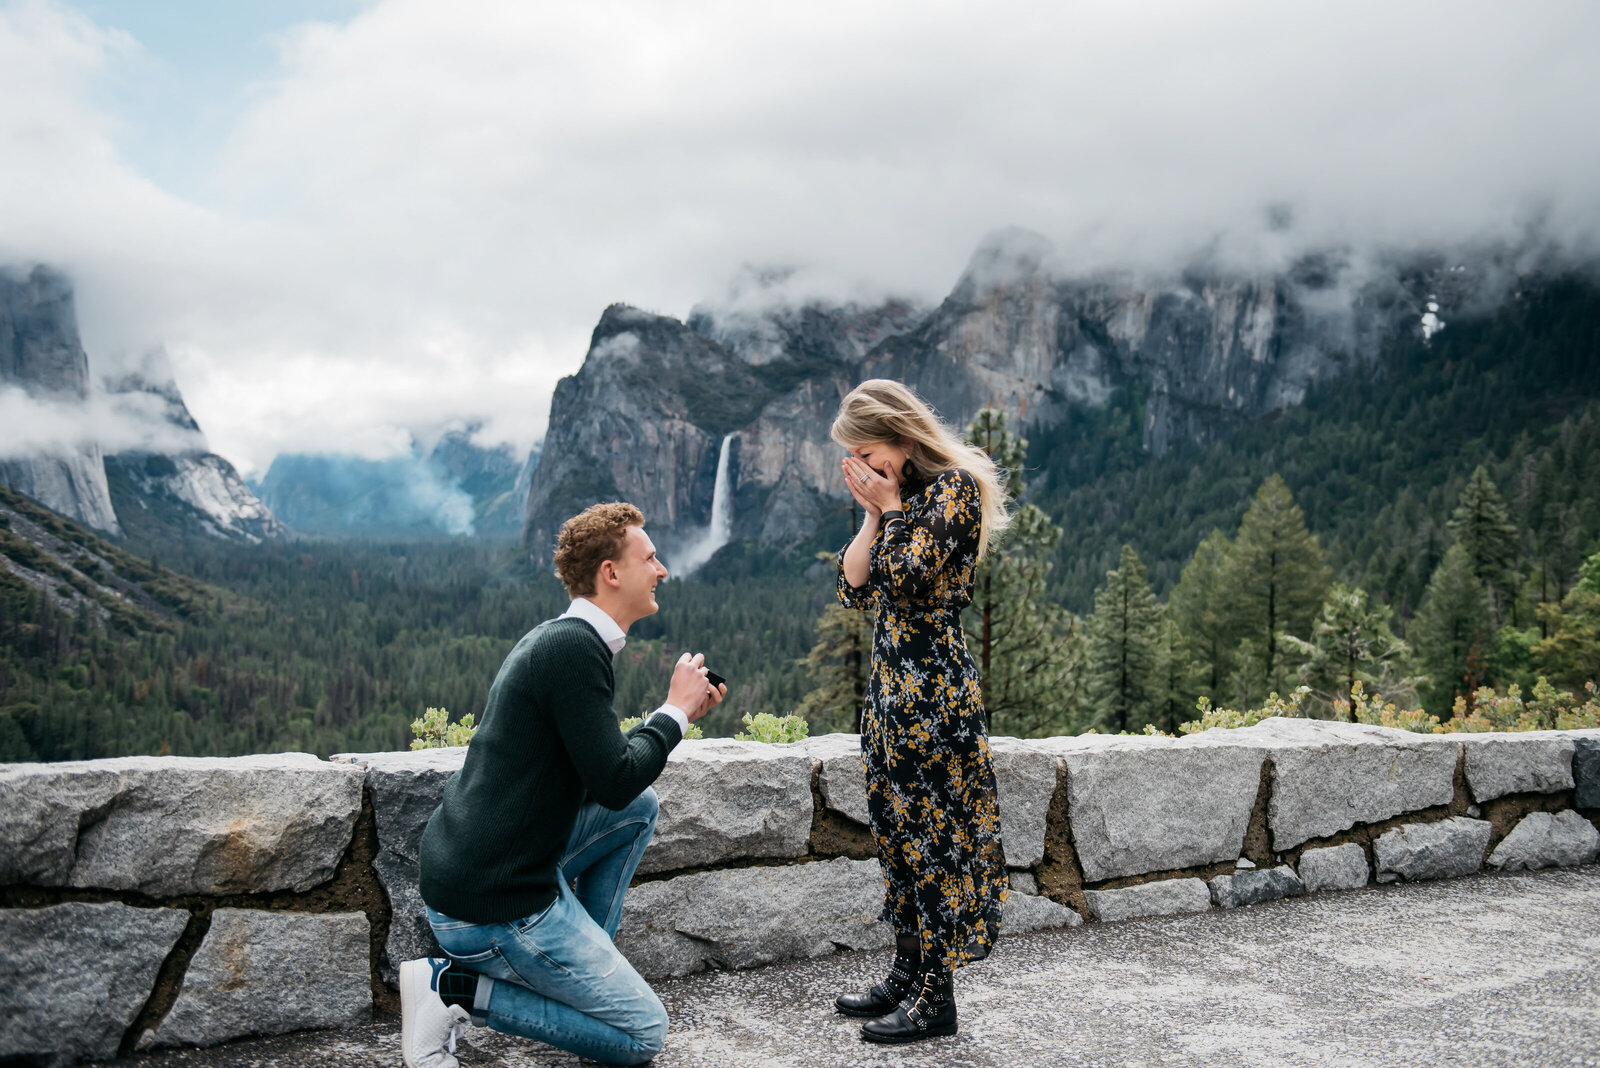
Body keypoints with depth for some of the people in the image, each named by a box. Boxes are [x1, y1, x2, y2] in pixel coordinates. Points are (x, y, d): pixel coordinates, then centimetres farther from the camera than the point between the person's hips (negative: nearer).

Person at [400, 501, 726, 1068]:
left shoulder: (555, 638, 12)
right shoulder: (574, 647, -18)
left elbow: (598, 761, 20)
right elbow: (614, 782, -19)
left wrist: (677, 713, 12)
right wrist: (674, 711, -4)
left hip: (465, 868, 10)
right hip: (493, 907, -9)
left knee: (641, 808, 17)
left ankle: (583, 962, 18)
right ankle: (455, 986, -4)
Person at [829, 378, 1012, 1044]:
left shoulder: (953, 486, -10)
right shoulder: (895, 496, 14)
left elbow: (911, 577, -21)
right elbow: (854, 590, 10)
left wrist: (891, 507, -9)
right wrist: (872, 514, 1)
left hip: (933, 688, -9)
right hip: (890, 682, 9)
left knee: (933, 833, -3)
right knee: (895, 829, 14)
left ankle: (936, 997, 7)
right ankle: (907, 975, 26)